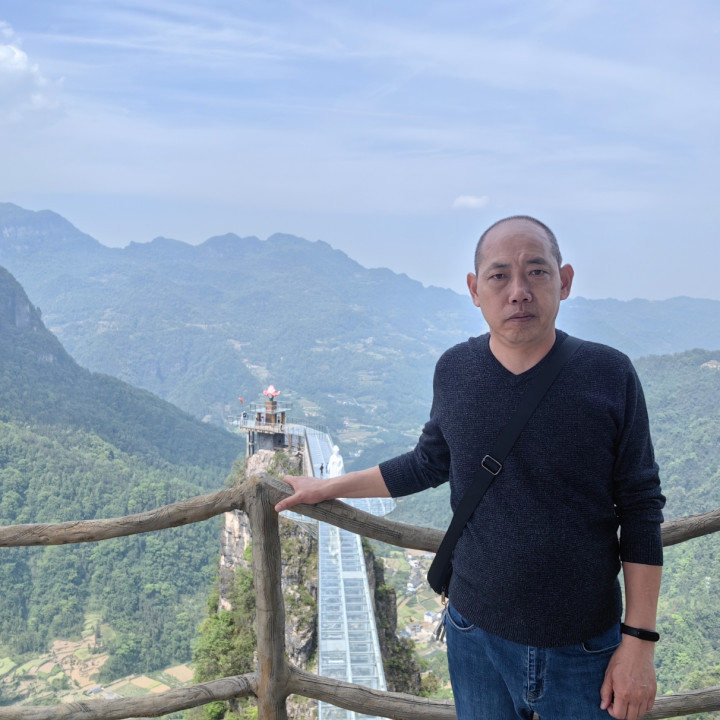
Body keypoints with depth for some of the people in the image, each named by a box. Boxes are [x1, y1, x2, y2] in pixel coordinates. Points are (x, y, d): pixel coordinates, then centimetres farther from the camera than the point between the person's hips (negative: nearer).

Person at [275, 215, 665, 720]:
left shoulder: (609, 376, -12)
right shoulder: (455, 371, -6)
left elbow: (640, 510, -7)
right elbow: (429, 464, 11)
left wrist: (639, 640, -7)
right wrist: (327, 488, 16)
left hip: (585, 651, -1)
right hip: (478, 640, 2)